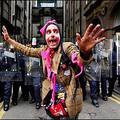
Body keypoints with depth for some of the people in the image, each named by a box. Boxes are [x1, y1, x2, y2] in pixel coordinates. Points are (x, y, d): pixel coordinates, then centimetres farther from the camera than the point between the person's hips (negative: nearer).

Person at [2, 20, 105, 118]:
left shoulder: (67, 47, -18)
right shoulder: (44, 50, 2)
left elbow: (79, 59, -39)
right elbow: (27, 50, 17)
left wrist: (84, 52, -63)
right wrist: (9, 39, 16)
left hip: (67, 98, -6)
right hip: (51, 96, 6)